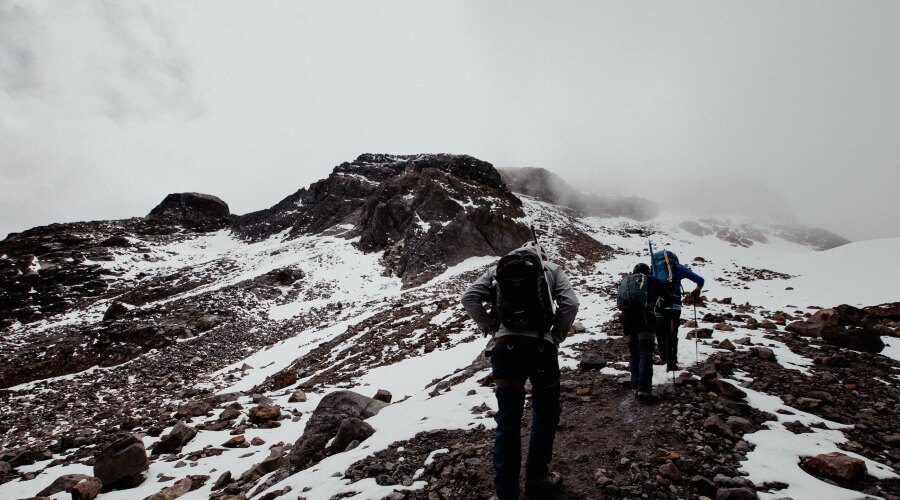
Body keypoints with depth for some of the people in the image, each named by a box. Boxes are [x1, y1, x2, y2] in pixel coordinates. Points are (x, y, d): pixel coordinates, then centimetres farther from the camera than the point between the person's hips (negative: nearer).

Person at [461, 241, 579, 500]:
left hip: (505, 346, 1)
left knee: (508, 419, 7)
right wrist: (556, 337, 7)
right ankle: (537, 476, 31)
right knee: (546, 412, 20)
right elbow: (570, 304, -2)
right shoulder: (551, 269, 13)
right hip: (541, 346, -1)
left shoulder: (497, 268, 16)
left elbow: (469, 298, 4)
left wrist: (492, 328, 9)